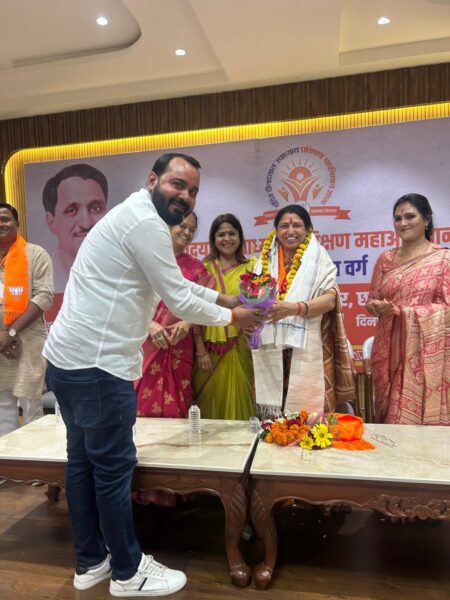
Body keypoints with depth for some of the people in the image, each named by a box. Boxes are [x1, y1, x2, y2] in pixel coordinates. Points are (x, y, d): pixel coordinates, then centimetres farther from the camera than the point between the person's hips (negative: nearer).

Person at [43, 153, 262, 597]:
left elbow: (176, 284, 25)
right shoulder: (145, 221, -16)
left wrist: (224, 297, 22)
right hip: (95, 364, -11)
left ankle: (90, 562, 36)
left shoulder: (136, 218, 18)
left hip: (70, 359, 11)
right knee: (114, 467, 4)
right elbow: (179, 302, -14)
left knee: (83, 461, 18)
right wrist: (231, 317, 2)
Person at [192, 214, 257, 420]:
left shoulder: (251, 266, 7)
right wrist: (201, 351, -6)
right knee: (210, 405, 7)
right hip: (211, 347, 0)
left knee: (238, 402, 5)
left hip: (240, 347, 0)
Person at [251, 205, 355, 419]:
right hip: (271, 350, 3)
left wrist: (294, 308, -26)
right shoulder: (266, 260, 12)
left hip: (306, 350, -2)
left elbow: (330, 300, -10)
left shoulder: (318, 259, 1)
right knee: (272, 410, 3)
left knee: (308, 412, -1)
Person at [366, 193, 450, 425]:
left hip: (427, 353, -4)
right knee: (392, 417, 9)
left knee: (423, 414, 2)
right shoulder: (385, 259, 10)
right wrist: (378, 307, -8)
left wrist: (398, 311, -16)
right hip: (390, 351, 4)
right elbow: (372, 301, 15)